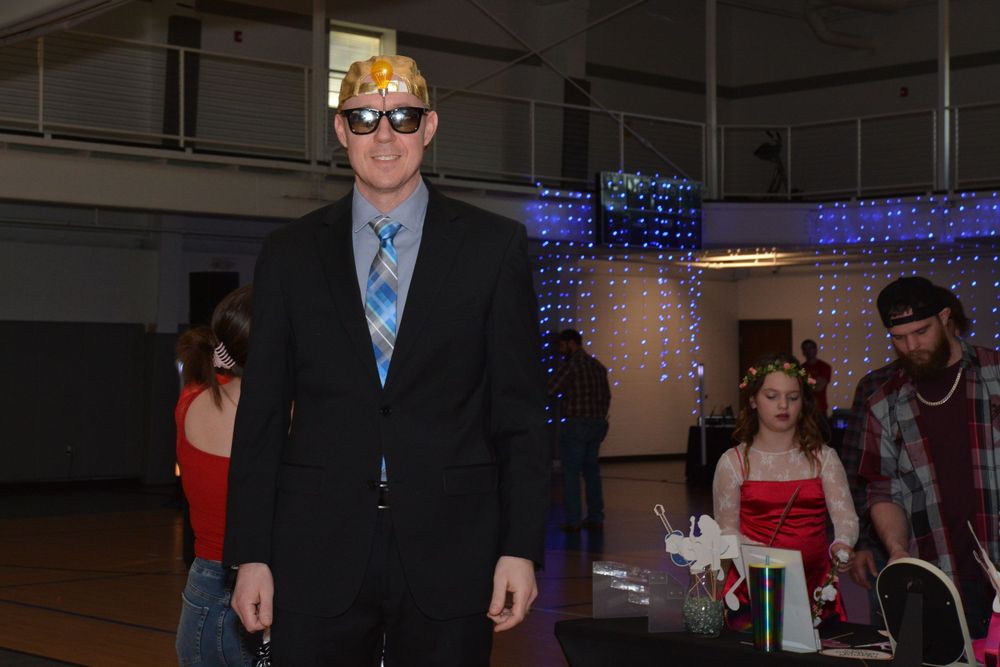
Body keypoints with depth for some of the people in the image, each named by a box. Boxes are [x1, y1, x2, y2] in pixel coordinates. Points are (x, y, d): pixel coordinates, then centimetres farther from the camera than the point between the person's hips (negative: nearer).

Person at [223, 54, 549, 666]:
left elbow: (521, 411, 2)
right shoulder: (291, 254, 8)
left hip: (448, 554, -1)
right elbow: (262, 414, 7)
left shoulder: (495, 246, 4)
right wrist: (251, 554, 2)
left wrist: (521, 548, -5)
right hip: (319, 556, 1)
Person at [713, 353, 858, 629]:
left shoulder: (823, 458, 7)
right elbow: (726, 529, 2)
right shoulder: (734, 462, 4)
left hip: (815, 587, 2)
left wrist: (842, 544, -26)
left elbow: (845, 515, -4)